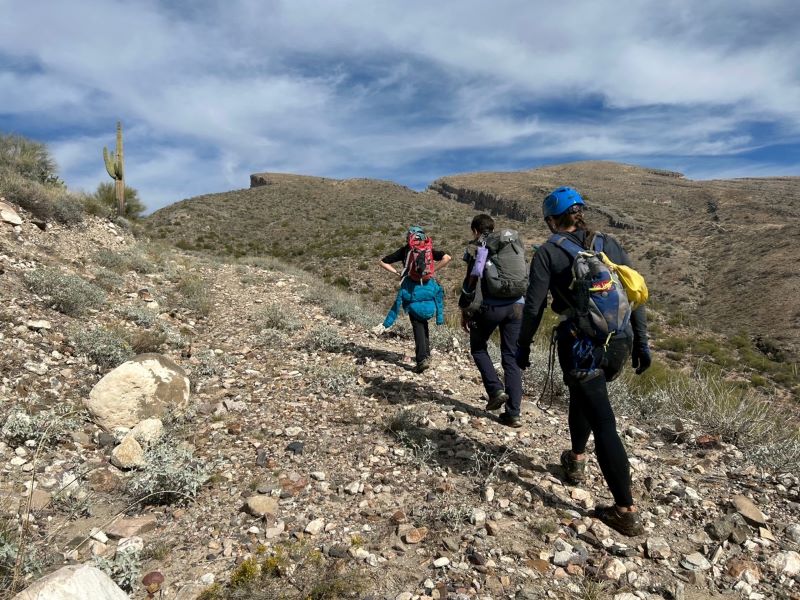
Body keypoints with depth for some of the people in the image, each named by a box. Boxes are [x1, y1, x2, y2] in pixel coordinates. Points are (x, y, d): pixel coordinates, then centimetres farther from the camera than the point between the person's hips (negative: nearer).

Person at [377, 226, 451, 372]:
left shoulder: (404, 250, 11)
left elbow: (382, 262, 12)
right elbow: (447, 258, -3)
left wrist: (397, 272, 10)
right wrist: (433, 270, 3)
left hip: (410, 288, -1)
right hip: (428, 288, 2)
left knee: (418, 325, -1)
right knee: (423, 323, 20)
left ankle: (422, 358, -13)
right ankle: (425, 354, 28)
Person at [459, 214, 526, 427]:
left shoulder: (477, 247, 5)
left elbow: (472, 279, -3)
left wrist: (464, 310, 4)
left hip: (491, 306, -4)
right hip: (517, 306, 4)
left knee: (478, 347, 21)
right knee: (512, 358, 9)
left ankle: (495, 390, 6)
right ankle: (513, 413, 9)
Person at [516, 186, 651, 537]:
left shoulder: (548, 252, -3)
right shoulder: (609, 244, 9)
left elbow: (533, 307, -6)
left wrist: (523, 346, 6)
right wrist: (641, 341, 15)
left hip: (580, 343, -5)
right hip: (619, 341, 6)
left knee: (603, 423, 0)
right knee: (583, 396, 29)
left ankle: (626, 512, 3)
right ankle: (576, 460, 46)